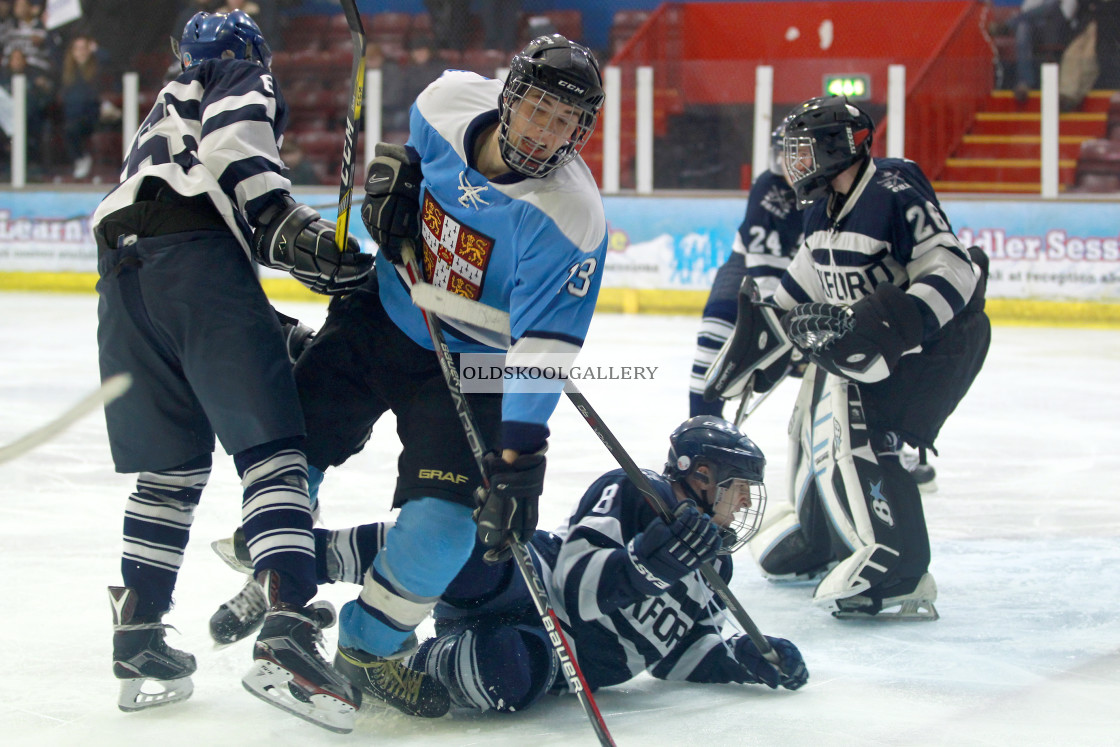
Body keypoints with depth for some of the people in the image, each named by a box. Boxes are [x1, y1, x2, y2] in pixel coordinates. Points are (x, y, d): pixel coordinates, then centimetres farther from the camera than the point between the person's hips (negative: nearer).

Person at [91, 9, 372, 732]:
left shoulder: (165, 111, 40)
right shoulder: (248, 85, 17)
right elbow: (231, 137, -7)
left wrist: (268, 331, 30)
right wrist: (288, 222, -15)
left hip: (121, 269, 7)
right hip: (197, 260, -7)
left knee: (173, 464, 17)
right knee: (272, 448, -12)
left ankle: (138, 635, 14)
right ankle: (286, 633, -27)